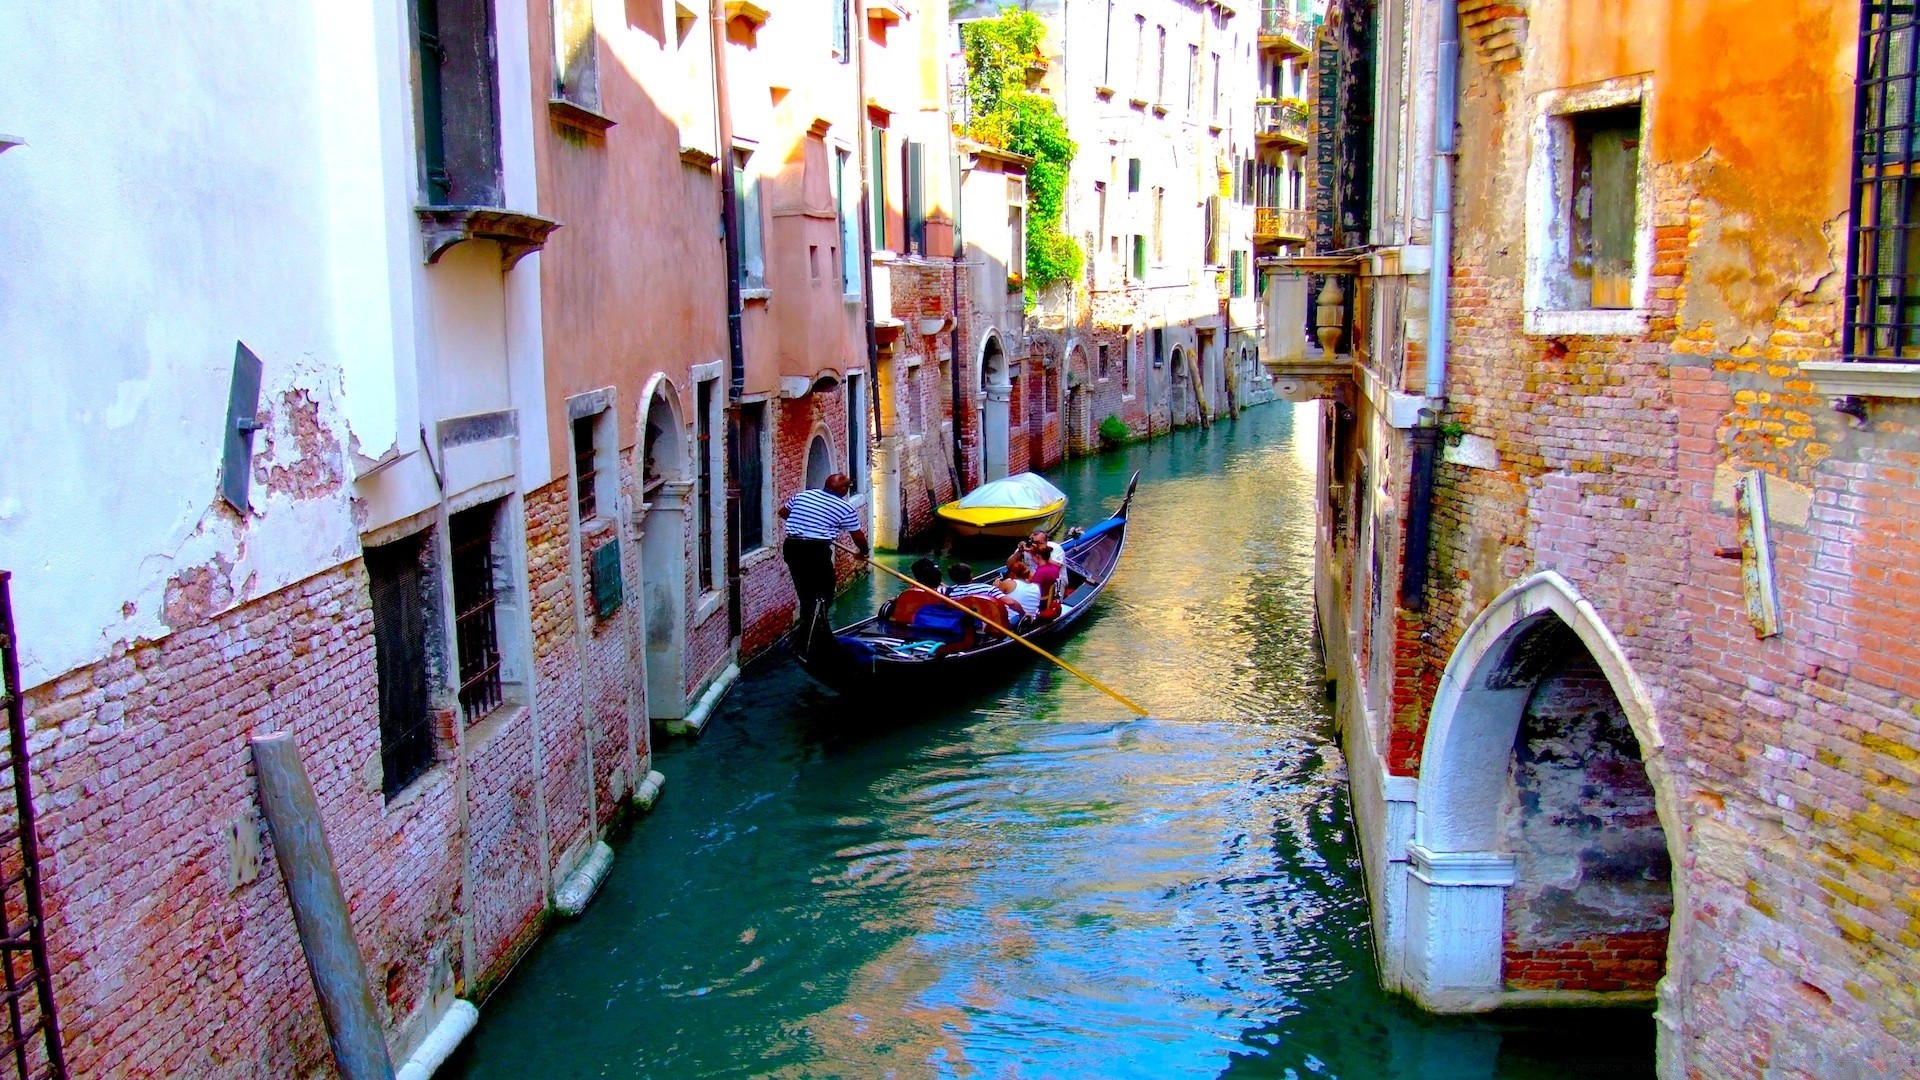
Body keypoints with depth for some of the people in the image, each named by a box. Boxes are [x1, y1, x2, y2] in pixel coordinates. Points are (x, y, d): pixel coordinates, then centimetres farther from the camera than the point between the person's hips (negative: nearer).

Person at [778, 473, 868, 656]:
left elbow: (783, 512, 25)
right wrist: (863, 552, 27)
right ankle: (808, 646, -2)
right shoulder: (844, 508, -1)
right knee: (822, 595, 2)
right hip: (816, 550, -6)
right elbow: (858, 536, 7)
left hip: (791, 546, 6)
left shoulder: (803, 495, 13)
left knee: (805, 593, 18)